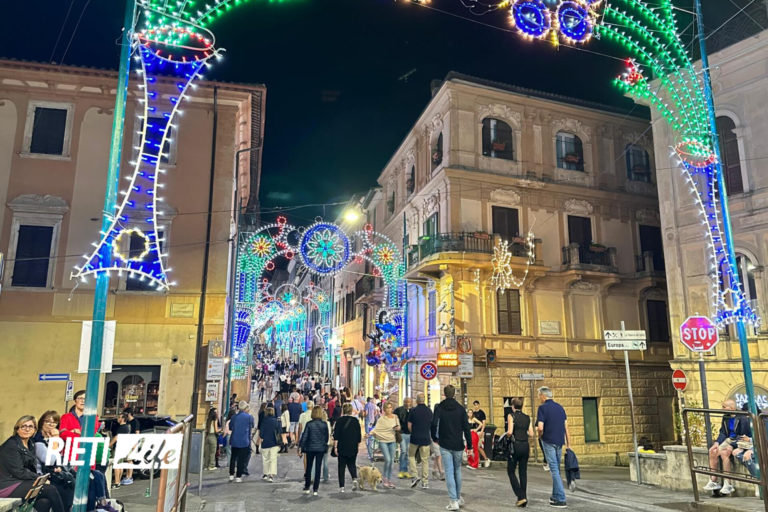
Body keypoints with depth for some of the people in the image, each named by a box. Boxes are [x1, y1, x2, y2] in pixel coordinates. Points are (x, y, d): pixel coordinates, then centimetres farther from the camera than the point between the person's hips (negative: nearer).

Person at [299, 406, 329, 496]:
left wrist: (300, 448, -2)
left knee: (308, 468, 15)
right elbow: (327, 437, 2)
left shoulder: (309, 424, -9)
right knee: (318, 469, 6)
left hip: (310, 448, 0)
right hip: (321, 448, 0)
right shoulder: (324, 424, -6)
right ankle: (315, 490, 6)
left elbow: (304, 436, -7)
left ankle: (307, 488, 20)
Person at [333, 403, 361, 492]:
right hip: (353, 448, 2)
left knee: (341, 466, 8)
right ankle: (354, 478, -7)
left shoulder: (339, 420, -6)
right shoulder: (356, 421, 2)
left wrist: (335, 447, -3)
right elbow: (359, 435, 6)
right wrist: (357, 445, 17)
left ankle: (341, 486, 7)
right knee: (352, 464, 17)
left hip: (342, 447, -2)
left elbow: (336, 435, -7)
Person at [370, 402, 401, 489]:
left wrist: (398, 428, -7)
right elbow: (376, 428, -9)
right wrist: (370, 433, -25)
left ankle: (389, 480, 17)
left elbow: (399, 428, 15)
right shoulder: (382, 419, -6)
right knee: (387, 459, -14)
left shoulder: (395, 417, 6)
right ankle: (384, 477, 7)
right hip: (383, 440, -4)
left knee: (391, 461, 6)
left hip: (392, 441, 4)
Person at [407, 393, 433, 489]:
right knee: (425, 460, 8)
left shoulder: (413, 411, -8)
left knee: (411, 456, 17)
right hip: (426, 439, 2)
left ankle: (415, 475, 3)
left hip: (415, 438, -2)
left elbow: (409, 426, -3)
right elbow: (432, 425, 11)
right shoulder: (429, 411, 1)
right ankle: (425, 482, 9)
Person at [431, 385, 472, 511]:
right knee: (457, 470, 17)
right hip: (458, 445, 2)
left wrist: (435, 438, 6)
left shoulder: (439, 407, -4)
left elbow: (434, 424, -12)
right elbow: (466, 428, -3)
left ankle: (454, 501, -5)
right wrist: (469, 445, 0)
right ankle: (459, 497, 27)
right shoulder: (460, 408, 1)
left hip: (445, 445, -2)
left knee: (449, 472, -1)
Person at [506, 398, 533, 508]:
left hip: (515, 445, -5)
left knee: (511, 471, 7)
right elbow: (531, 434, 4)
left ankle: (521, 496, -4)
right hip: (525, 446, 5)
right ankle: (524, 499, 14)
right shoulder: (527, 417, 7)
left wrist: (507, 434, 4)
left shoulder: (511, 416, -7)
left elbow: (510, 432, -17)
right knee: (523, 472, 13)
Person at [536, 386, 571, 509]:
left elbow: (540, 427, -19)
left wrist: (540, 436, 2)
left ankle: (561, 500, -4)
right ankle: (555, 496, 27)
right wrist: (568, 444, 13)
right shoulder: (560, 407, 11)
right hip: (559, 442, 7)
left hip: (549, 442, -6)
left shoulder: (542, 408, -9)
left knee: (554, 470, -3)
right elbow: (566, 427, 10)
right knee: (556, 469, 18)